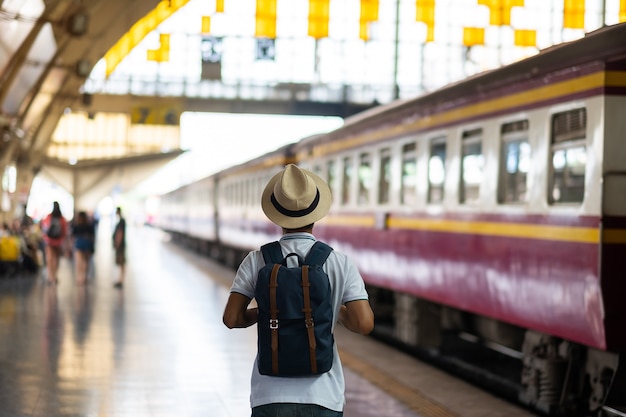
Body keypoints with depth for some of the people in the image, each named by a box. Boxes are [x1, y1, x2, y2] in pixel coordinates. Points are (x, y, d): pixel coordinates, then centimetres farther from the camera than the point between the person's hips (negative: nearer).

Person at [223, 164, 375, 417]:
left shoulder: (257, 261, 0)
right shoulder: (340, 263, -3)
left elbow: (232, 318, -4)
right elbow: (364, 324, -10)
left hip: (271, 395, 1)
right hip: (323, 396, 0)